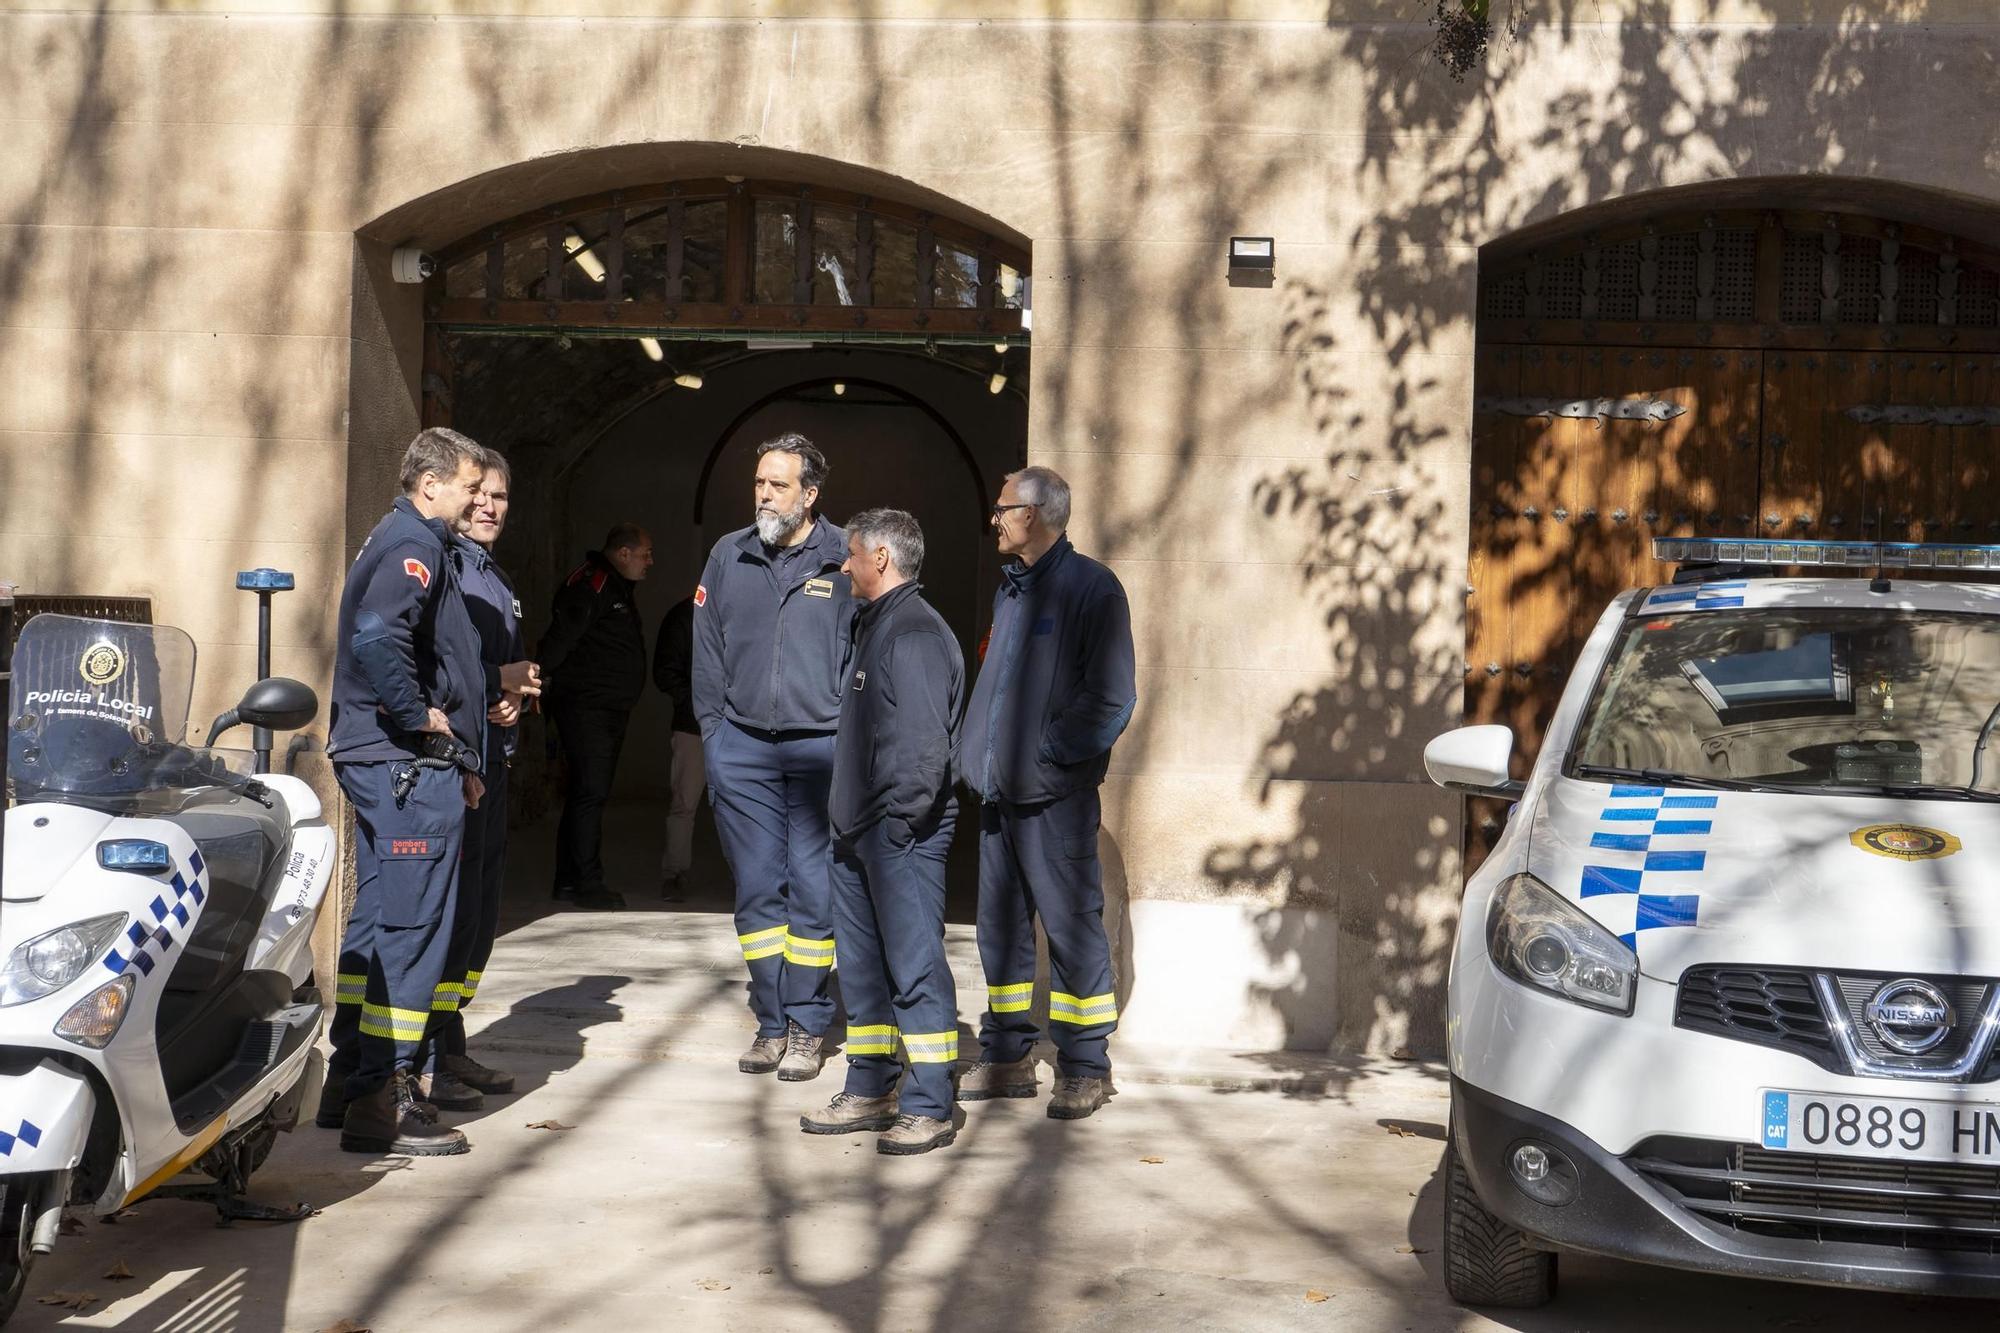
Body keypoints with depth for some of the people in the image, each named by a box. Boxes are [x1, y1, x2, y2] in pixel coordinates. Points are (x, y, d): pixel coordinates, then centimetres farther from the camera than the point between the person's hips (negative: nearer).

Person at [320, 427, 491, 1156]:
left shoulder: (398, 539, 20)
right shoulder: (414, 545, -13)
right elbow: (376, 638, -32)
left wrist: (458, 761, 20)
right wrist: (423, 717, -19)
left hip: (378, 762, 11)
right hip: (410, 768, -11)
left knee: (376, 918, 16)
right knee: (413, 926, -7)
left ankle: (349, 1077, 24)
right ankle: (382, 1100, -4)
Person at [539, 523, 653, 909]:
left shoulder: (620, 588, 19)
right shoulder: (590, 584, -14)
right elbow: (561, 635, -22)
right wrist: (542, 676, -26)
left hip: (612, 709, 10)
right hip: (584, 707, -10)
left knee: (588, 793, 12)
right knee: (590, 792, -10)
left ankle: (569, 880, 18)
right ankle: (585, 882, -8)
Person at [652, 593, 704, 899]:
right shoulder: (684, 615, 3)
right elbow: (665, 672, 2)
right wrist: (693, 701, -11)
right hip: (692, 726, -2)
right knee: (683, 802, -2)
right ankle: (673, 874, 5)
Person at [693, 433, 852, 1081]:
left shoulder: (844, 559, -2)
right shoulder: (728, 556, 8)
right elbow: (707, 653, 13)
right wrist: (714, 734, 8)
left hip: (820, 748, -3)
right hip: (743, 748, 3)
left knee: (814, 890, 0)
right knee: (757, 891, 5)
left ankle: (807, 1028, 9)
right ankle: (771, 1024, 15)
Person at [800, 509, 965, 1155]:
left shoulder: (916, 634, -15)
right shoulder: (874, 625, 18)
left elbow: (925, 742, -22)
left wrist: (898, 821, -20)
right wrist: (849, 816, 17)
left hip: (900, 836, -10)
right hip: (858, 834, 10)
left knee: (915, 964, -6)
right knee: (862, 966, 15)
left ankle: (928, 1108, -1)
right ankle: (869, 1092, 24)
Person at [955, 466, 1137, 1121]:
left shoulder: (1090, 587, -8)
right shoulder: (1011, 587, 16)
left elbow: (1112, 696, -14)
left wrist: (1053, 755, -15)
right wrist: (978, 753, 11)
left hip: (1054, 795, -8)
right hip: (1001, 788, 8)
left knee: (1071, 924, -3)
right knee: (1001, 925, 12)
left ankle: (1085, 1067, 5)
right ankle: (1007, 1057, 22)